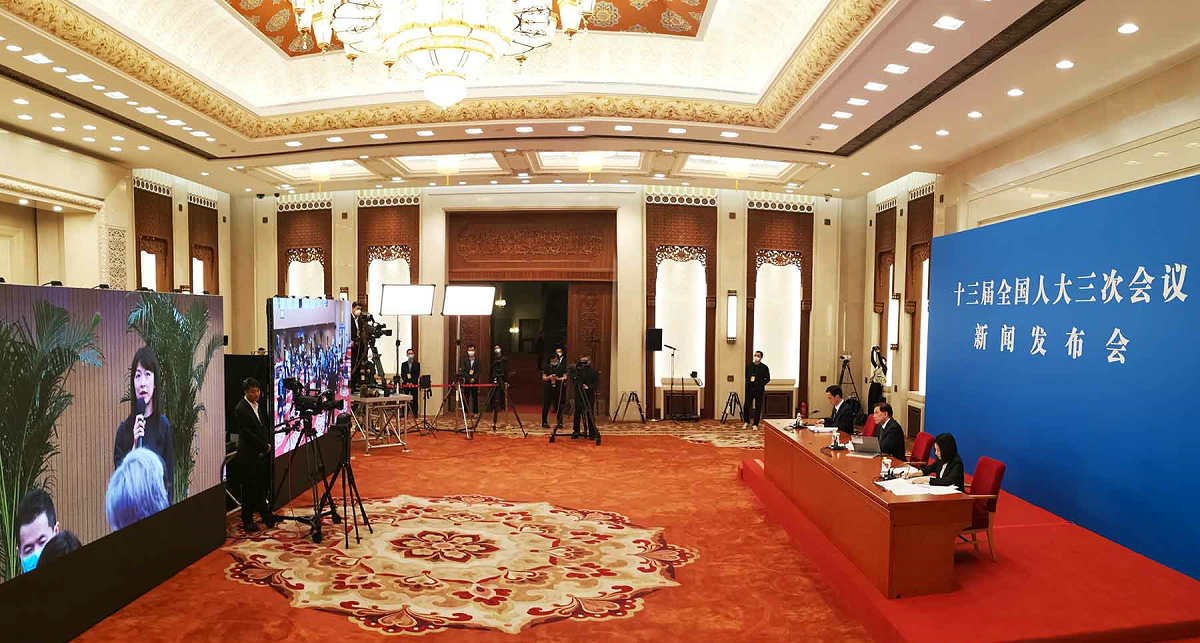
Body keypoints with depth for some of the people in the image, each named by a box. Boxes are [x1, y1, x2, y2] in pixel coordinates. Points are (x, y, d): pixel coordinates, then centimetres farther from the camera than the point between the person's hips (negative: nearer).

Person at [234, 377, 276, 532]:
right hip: (249, 454, -6)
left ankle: (265, 514, 24)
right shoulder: (240, 409, -13)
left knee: (262, 486, 12)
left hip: (263, 453, 6)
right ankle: (247, 520, 12)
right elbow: (247, 433, -16)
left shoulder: (260, 405, 10)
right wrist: (265, 446, -12)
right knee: (250, 488, 1)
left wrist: (268, 445, 4)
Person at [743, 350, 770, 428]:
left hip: (759, 390, -2)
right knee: (746, 405, 0)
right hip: (749, 389, 2)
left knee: (758, 407, 1)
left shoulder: (764, 367, -1)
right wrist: (748, 381, -1)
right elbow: (745, 375, 15)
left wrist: (761, 384, -10)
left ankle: (755, 424, 10)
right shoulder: (749, 365, 7)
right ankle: (746, 422, 18)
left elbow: (767, 378, 1)